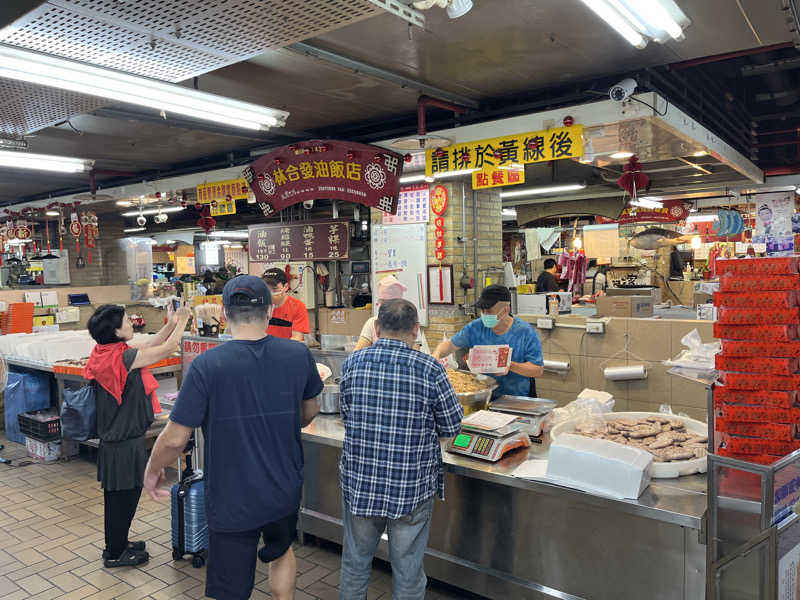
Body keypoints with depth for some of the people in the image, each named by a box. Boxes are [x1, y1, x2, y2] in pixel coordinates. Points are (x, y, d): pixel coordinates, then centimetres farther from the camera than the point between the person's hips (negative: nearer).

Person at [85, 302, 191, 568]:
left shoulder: (108, 351, 1)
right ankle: (115, 554, 24)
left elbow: (148, 344, 11)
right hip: (125, 443, -9)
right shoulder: (123, 357, -26)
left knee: (118, 496, 23)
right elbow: (167, 349, -19)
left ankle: (117, 544, 39)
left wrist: (171, 324, 6)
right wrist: (181, 322, -6)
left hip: (113, 438, 9)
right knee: (124, 496, 8)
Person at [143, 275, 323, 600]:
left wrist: (152, 472, 4)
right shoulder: (298, 355, -11)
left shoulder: (207, 366, -22)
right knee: (281, 550, 33)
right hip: (286, 489, 3)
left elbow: (174, 439, -16)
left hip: (232, 498, -3)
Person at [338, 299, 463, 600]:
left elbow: (346, 415, 4)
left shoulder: (352, 363, -7)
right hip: (412, 490, -2)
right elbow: (451, 428, -6)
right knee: (408, 572, 15)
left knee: (355, 564, 22)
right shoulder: (431, 370, -14)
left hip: (359, 483, 2)